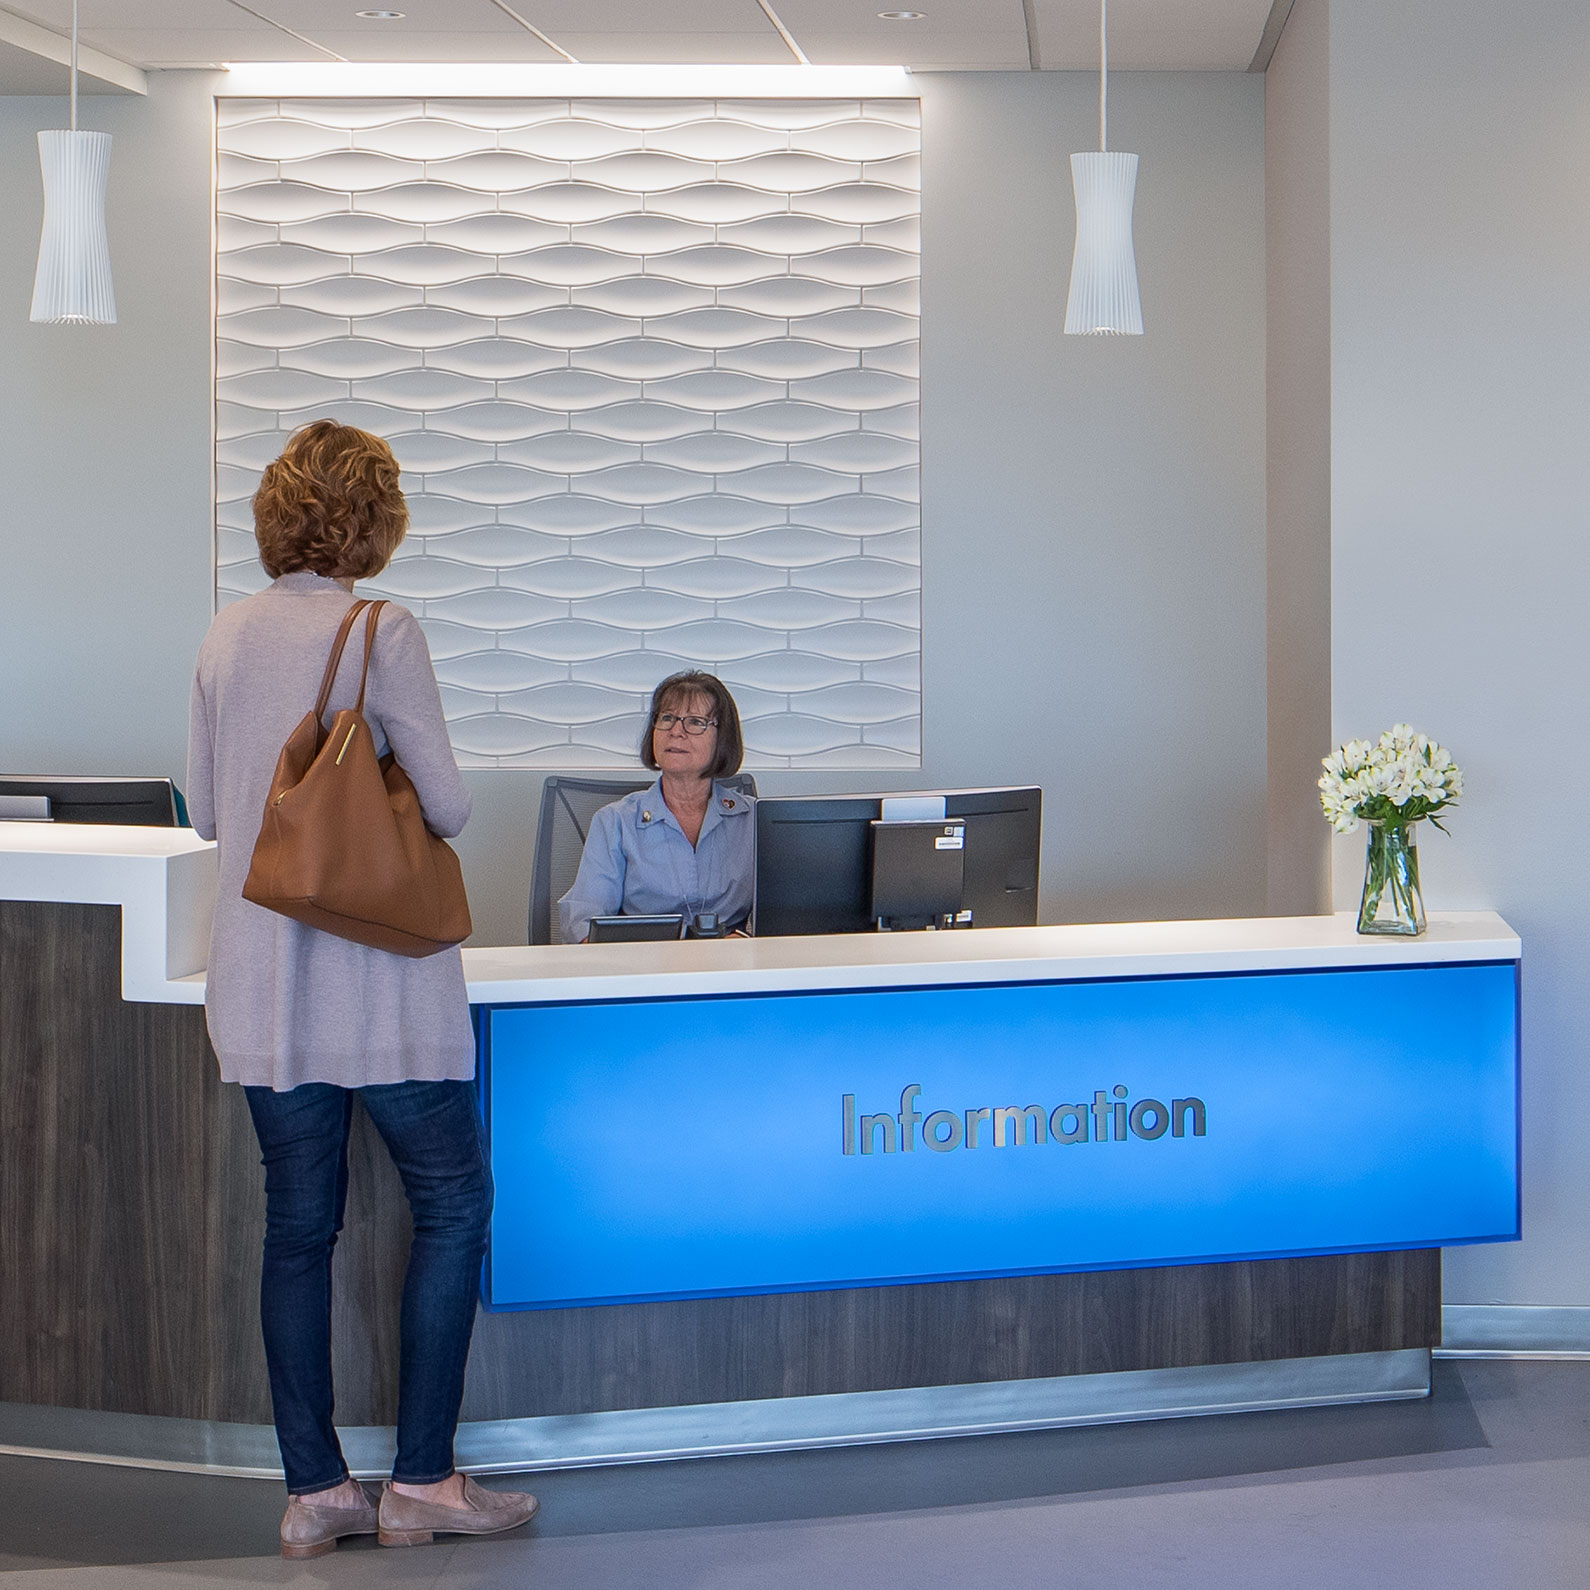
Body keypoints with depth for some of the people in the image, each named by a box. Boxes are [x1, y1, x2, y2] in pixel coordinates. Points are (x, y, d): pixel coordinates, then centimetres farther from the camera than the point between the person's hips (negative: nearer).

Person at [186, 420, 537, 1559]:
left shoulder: (227, 635, 6)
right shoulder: (381, 634, -11)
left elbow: (204, 806, 13)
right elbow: (446, 806, -11)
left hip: (260, 985, 6)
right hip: (380, 982, -6)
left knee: (299, 1227, 10)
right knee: (453, 1206, 7)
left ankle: (314, 1491, 13)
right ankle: (421, 1481, 7)